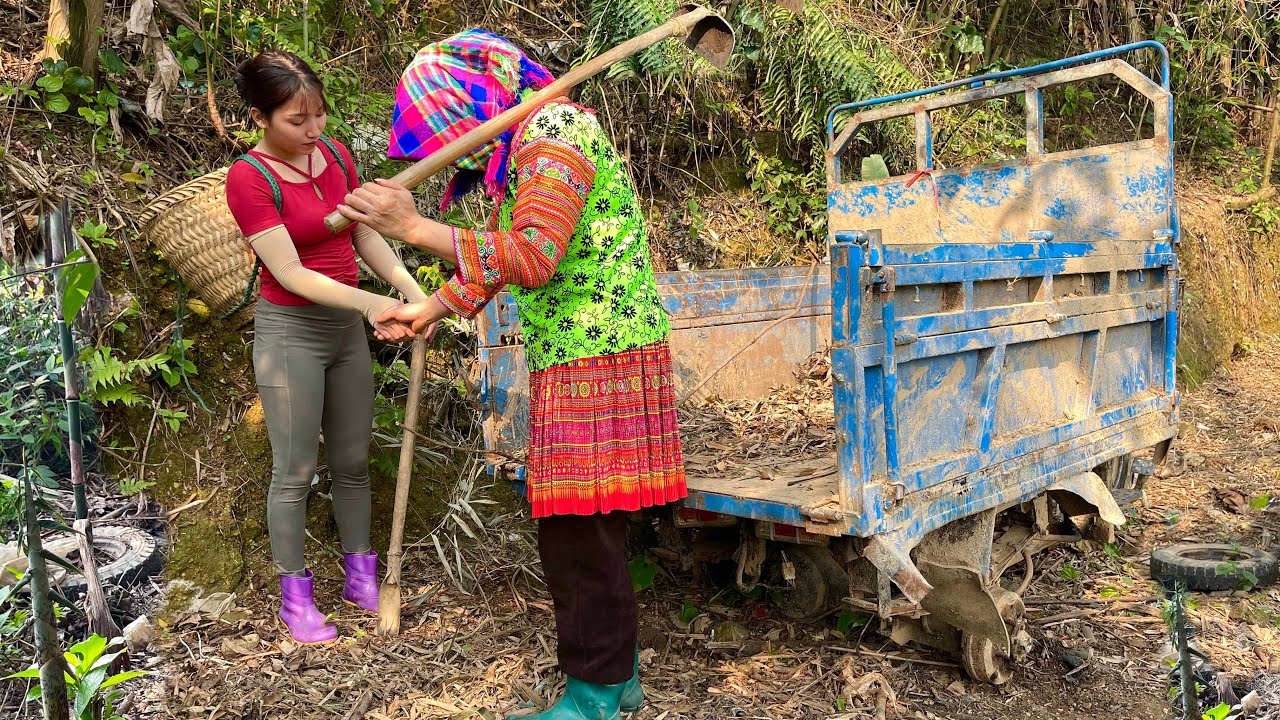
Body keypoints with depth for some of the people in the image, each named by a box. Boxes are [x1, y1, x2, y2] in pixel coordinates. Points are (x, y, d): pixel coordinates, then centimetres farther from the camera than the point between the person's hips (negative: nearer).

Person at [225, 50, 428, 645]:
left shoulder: (334, 154, 2)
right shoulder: (249, 179, -15)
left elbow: (365, 235, 6)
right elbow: (289, 272, -19)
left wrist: (411, 290, -8)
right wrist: (370, 303, -28)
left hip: (348, 328, 6)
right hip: (290, 332, -6)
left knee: (352, 461, 13)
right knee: (296, 471, 3)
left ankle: (360, 575, 28)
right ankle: (295, 595, 19)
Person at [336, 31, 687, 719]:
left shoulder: (555, 128, -13)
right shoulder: (513, 155, 17)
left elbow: (533, 257, -24)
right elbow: (502, 258, 26)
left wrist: (416, 228, -22)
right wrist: (430, 307, 32)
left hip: (599, 357, -10)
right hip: (570, 359, 10)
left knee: (580, 529, -4)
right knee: (576, 525, 14)